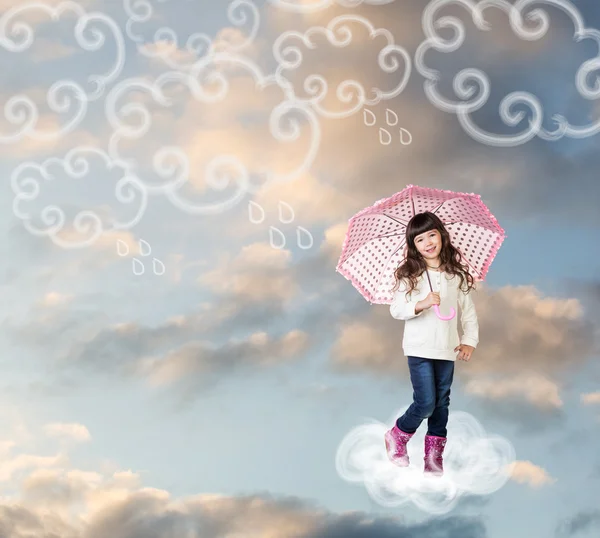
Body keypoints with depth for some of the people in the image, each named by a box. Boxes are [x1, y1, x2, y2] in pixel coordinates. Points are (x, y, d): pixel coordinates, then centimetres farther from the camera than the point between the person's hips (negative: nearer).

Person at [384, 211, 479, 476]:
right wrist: (421, 304, -26)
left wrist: (470, 340, 1)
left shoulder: (456, 274, 4)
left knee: (441, 403, 9)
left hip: (448, 349, 4)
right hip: (420, 348, -4)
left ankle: (434, 454, 22)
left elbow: (468, 308, 9)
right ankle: (397, 436, 18)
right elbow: (396, 309, -10)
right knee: (425, 403, -8)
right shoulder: (409, 275, -5)